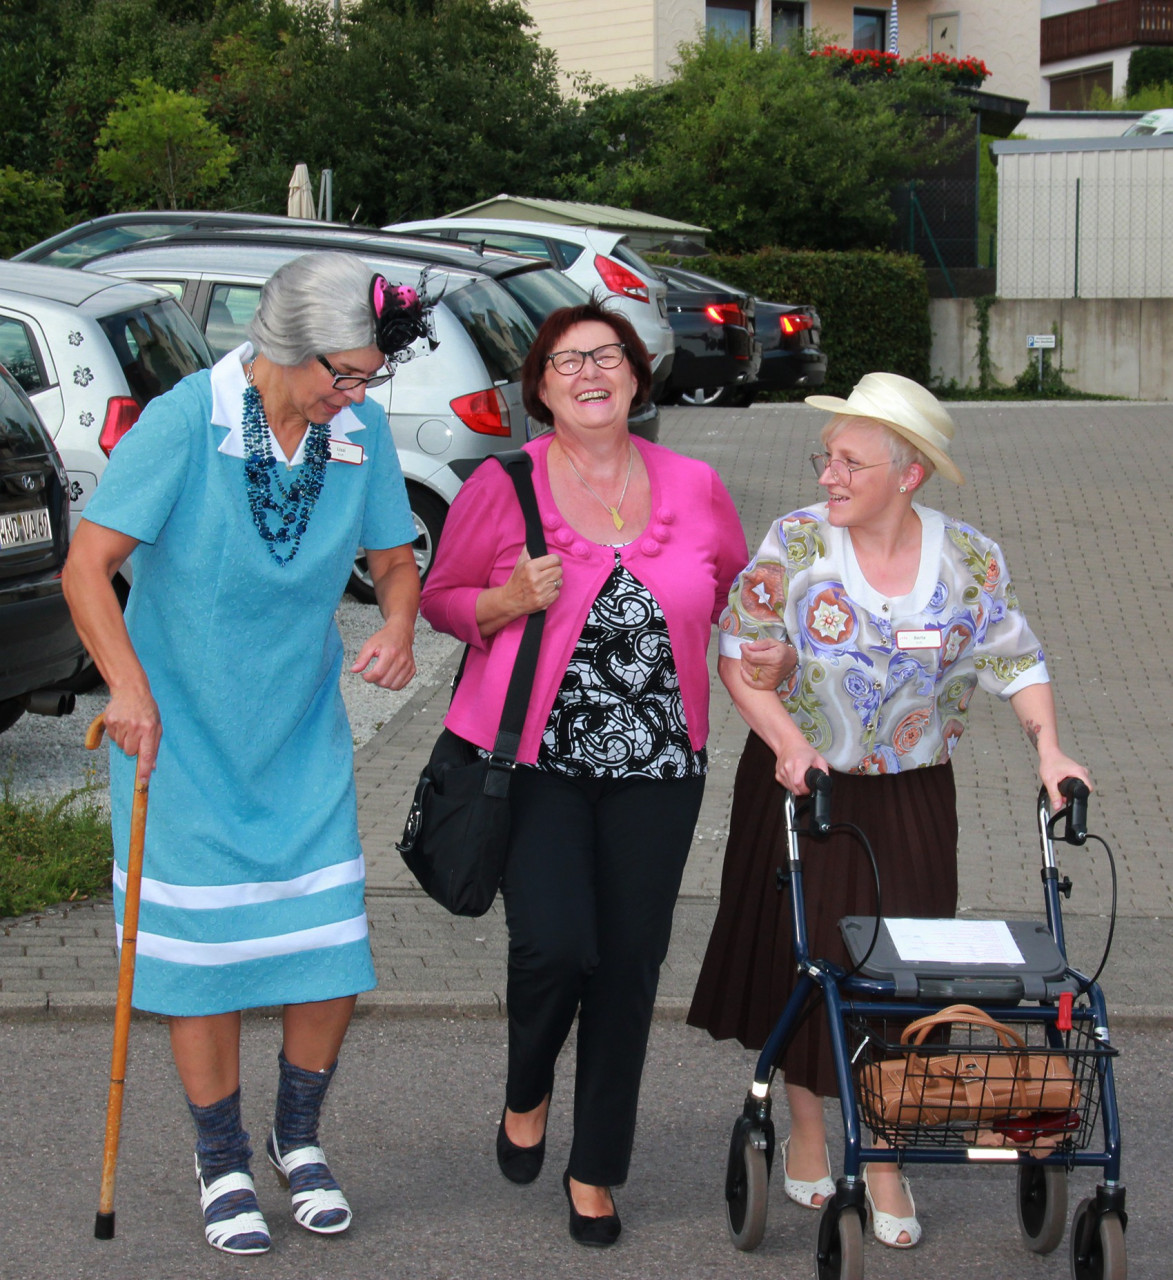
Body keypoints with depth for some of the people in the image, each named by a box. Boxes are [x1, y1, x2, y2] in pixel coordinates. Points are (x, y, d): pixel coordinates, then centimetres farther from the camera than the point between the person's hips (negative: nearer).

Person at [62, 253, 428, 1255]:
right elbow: (88, 568, -17)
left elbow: (395, 556, 7)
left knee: (331, 944, 2)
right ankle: (223, 1163, 21)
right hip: (182, 732, -4)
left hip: (305, 735, 4)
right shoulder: (184, 421, -18)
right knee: (203, 950, 3)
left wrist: (399, 623, -15)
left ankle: (299, 1136, 27)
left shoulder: (362, 431, -5)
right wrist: (129, 685, -29)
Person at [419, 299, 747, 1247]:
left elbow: (740, 595, 23)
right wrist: (513, 598, -11)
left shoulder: (694, 488, 5)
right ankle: (526, 1094, 19)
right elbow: (442, 598, 6)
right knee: (554, 944, -16)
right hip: (535, 757, -3)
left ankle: (596, 1170, 21)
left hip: (656, 765, 3)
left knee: (629, 964, 4)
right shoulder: (502, 486, -2)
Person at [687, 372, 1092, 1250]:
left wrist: (1049, 748, -13)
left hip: (911, 799, 1)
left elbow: (1017, 660, 2)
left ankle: (884, 1161, 17)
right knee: (801, 958, 6)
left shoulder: (971, 559, -6)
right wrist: (786, 740, -22)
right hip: (802, 786, -1)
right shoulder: (794, 544, -10)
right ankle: (807, 1129, 29)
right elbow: (740, 660, -8)